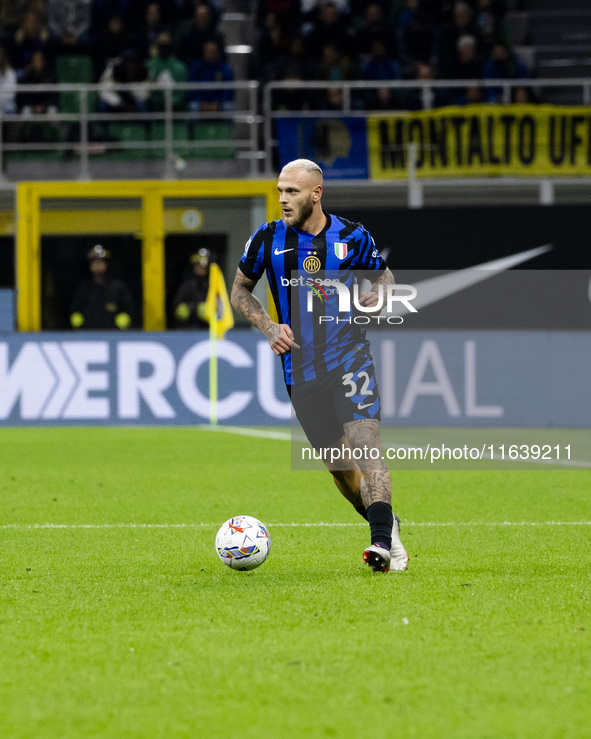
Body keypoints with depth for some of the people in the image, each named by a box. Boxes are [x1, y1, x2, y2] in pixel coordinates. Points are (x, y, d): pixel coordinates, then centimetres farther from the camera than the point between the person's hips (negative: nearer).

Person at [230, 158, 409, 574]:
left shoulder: (352, 238, -2)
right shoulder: (268, 239, 0)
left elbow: (384, 275, 15)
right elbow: (240, 291, 13)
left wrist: (379, 293, -9)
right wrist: (269, 327, -3)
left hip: (349, 354, -3)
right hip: (299, 365, 3)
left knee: (364, 442, -22)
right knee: (338, 463, 7)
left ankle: (384, 542, -30)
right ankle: (387, 527, 28)